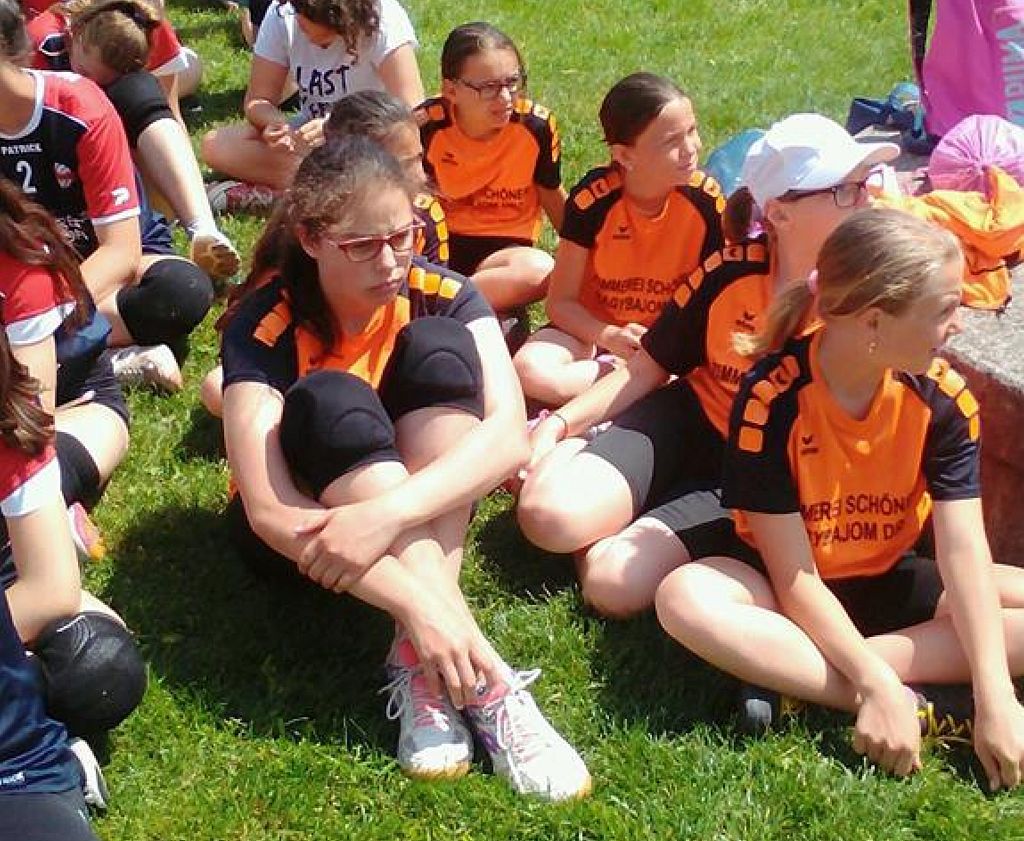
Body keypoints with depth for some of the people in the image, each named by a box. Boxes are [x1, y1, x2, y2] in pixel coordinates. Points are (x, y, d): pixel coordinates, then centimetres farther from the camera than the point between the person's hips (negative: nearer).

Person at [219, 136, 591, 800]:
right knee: (332, 402, -33)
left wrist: (389, 512, -46)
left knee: (438, 348, -25)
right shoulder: (264, 327, -24)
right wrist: (421, 601, -44)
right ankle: (478, 680, -39)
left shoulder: (443, 296, -16)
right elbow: (267, 510, -34)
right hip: (303, 532, -2)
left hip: (423, 514, 2)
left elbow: (510, 435, -30)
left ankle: (423, 667, -32)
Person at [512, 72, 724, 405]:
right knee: (531, 370, -31)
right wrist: (608, 336, -29)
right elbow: (561, 302, -11)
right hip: (594, 328, 0)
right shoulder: (593, 199, -17)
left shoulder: (706, 200, -14)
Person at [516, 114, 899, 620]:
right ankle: (575, 448, 9)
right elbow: (647, 371, 1)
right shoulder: (729, 275, -9)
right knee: (549, 516, -23)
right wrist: (563, 422, -9)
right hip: (688, 421, 1)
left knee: (616, 583, -24)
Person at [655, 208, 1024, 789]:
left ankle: (794, 675, -27)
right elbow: (794, 576, -22)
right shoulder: (772, 399, -23)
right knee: (686, 598, -35)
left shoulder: (944, 399, -13)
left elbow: (964, 551, -19)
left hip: (892, 584, 4)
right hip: (785, 590, -4)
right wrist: (879, 689, -32)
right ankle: (906, 701, -32)